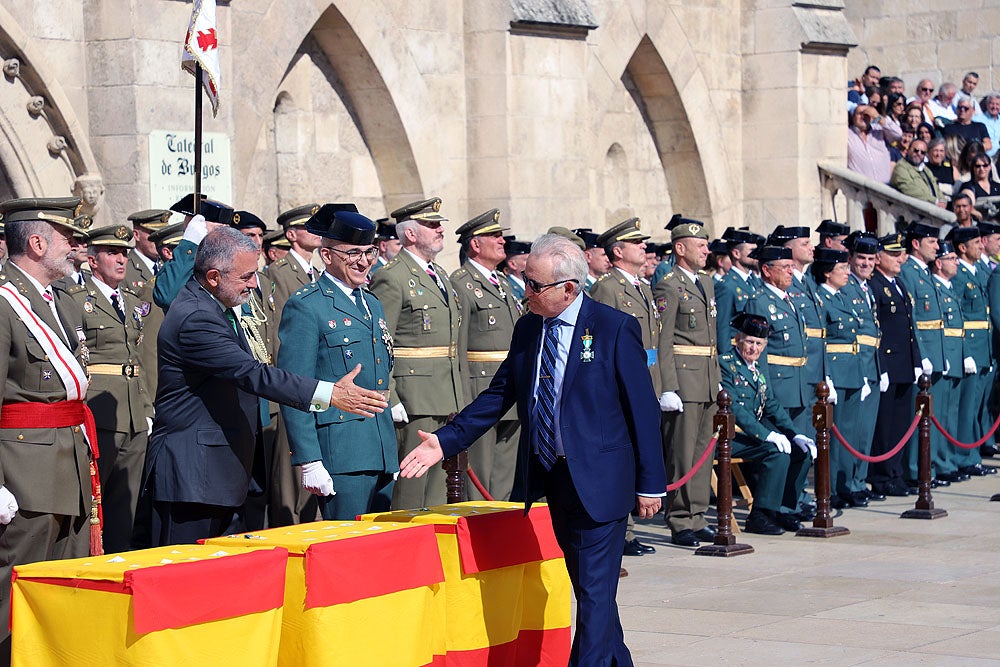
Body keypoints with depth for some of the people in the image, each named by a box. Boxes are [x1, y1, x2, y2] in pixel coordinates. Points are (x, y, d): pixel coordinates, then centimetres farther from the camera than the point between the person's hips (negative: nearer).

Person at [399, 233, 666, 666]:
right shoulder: (527, 329, 7)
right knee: (587, 586, 17)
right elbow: (500, 394, 9)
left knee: (595, 591, -7)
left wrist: (650, 483, -8)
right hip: (552, 480, 6)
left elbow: (642, 408, -8)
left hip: (597, 480, -6)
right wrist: (446, 441, -2)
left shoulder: (615, 328, -10)